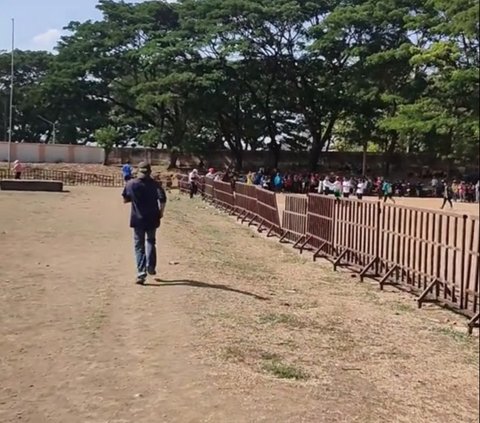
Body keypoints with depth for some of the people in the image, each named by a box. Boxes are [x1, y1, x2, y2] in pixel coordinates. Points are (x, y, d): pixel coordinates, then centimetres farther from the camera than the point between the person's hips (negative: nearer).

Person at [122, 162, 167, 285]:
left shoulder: (131, 184, -2)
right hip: (152, 219, 0)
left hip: (137, 219, 0)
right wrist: (161, 212, -2)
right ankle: (150, 266, 16)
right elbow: (163, 199, -16)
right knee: (151, 241, 23)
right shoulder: (154, 184, -5)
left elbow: (125, 200, 7)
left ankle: (141, 273, -4)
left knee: (139, 246, 6)